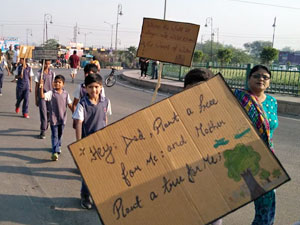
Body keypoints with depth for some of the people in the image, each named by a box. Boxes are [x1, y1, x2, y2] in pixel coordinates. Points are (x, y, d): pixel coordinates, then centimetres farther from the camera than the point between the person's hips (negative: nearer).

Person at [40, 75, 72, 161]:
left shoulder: (66, 94, 1)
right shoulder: (51, 93, -8)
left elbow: (70, 104, 6)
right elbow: (42, 96, -23)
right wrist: (41, 87, -36)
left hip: (62, 118, 3)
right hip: (54, 118, -3)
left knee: (60, 134, 19)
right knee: (54, 135, -4)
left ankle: (58, 146, 42)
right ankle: (55, 152, -7)